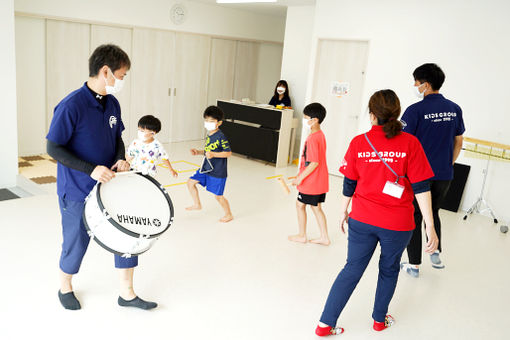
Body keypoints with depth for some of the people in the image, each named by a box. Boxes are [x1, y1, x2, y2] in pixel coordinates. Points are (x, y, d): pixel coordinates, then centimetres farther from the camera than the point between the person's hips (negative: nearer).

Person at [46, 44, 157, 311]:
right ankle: (65, 287, 40)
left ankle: (127, 293, 24)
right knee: (76, 243, 10)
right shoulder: (72, 105, -20)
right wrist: (92, 169, -25)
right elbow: (53, 148, -18)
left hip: (110, 186, 6)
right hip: (77, 192, -6)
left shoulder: (112, 103, 2)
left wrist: (120, 159, -5)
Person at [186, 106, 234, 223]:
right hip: (206, 168, 8)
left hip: (217, 172, -8)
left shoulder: (221, 137, -20)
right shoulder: (209, 135, 6)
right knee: (191, 182, 8)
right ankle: (197, 204, 27)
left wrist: (213, 154, -29)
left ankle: (229, 215, 23)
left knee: (218, 195, 1)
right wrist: (198, 152, 5)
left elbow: (228, 152, -21)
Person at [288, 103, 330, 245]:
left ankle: (302, 235, 24)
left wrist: (300, 177, -17)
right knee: (316, 207, 16)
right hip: (320, 180, 9)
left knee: (300, 205, 9)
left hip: (311, 181, -9)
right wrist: (301, 174, 20)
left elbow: (314, 163, -25)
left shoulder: (313, 139, -23)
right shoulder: (320, 135, 8)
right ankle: (324, 237, 22)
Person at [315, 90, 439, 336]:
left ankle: (325, 324, 16)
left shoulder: (359, 142, -6)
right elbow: (421, 188, -12)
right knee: (389, 270, 22)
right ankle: (379, 320, 41)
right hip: (398, 224, -1)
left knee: (352, 269, 12)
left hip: (362, 220, 1)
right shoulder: (410, 143, -10)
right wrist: (430, 227, -8)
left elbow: (349, 184, 1)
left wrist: (343, 212, 16)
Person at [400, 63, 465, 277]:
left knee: (414, 217, 7)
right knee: (433, 212, 25)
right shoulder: (454, 109, 4)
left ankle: (414, 265, 14)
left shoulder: (416, 110, -14)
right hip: (444, 175, 5)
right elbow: (458, 142, 12)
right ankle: (436, 252, 16)